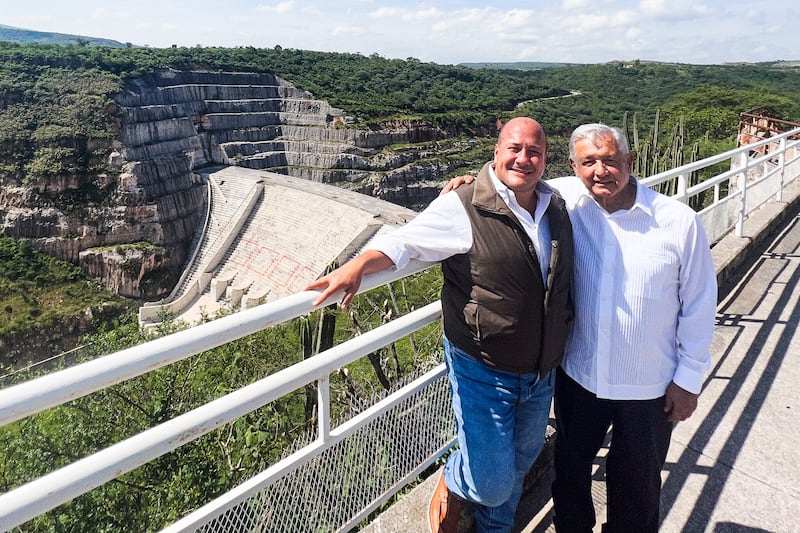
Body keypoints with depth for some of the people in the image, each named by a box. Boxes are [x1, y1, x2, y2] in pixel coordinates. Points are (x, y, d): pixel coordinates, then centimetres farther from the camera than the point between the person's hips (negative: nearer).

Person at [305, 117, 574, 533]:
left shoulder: (556, 207, 2)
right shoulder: (464, 209, -18)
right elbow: (403, 242, -20)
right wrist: (357, 265, -38)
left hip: (542, 372, 7)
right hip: (484, 373, -6)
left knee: (519, 463, 25)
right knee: (491, 484, 0)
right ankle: (452, 484, 37)